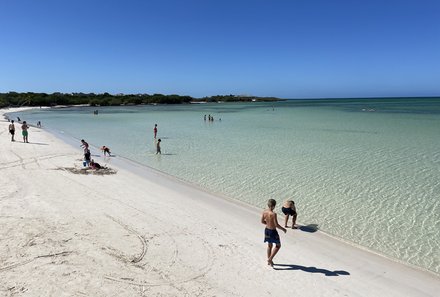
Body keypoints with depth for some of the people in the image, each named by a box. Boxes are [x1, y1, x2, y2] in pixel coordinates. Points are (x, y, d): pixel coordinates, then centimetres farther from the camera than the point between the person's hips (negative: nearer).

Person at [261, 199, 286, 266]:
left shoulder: (264, 211, -7)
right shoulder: (273, 214, -28)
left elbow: (262, 221, 4)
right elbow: (276, 225, -23)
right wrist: (283, 229, -7)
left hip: (267, 230, 7)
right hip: (273, 231, -7)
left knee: (269, 245, 24)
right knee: (278, 245, 15)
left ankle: (269, 261, 35)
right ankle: (270, 259, 9)